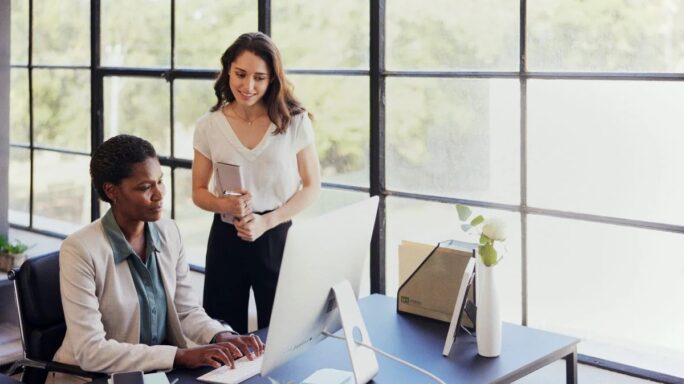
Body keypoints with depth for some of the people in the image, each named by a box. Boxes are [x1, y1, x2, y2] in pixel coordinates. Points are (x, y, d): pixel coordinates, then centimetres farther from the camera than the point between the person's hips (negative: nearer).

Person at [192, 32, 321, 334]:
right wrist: (225, 205, -16)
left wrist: (266, 222, -14)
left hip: (277, 236, -1)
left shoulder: (295, 121, -5)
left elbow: (311, 187, -1)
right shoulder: (209, 126, -1)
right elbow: (199, 192, 7)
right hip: (226, 238, 1)